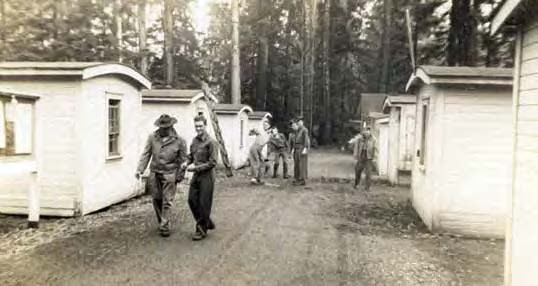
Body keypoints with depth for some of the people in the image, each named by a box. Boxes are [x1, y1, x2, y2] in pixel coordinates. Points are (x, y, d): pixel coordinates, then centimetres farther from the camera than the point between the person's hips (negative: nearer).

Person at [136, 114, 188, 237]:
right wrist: (140, 169, -5)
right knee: (156, 199, 13)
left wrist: (179, 176, 0)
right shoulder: (152, 138, 2)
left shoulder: (179, 141, -5)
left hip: (169, 174, -3)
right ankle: (161, 221, 31)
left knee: (167, 201, -3)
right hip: (154, 173, 3)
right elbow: (146, 154, 4)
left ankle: (164, 227, 5)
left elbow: (182, 160, 0)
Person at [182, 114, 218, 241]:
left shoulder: (211, 142, -13)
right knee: (192, 200, 9)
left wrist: (196, 167, -19)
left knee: (203, 204, 1)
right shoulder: (194, 140, 8)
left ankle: (201, 230, 16)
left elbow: (212, 162, -16)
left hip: (206, 176, -7)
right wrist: (187, 162, -1)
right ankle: (207, 223, 29)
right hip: (196, 175, 7)